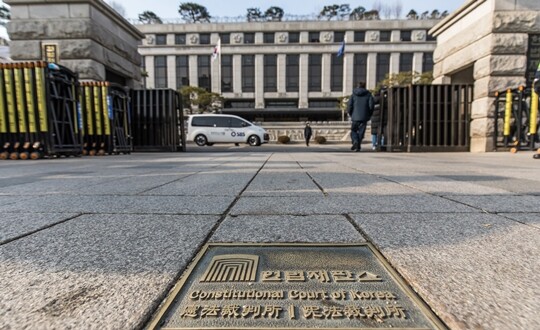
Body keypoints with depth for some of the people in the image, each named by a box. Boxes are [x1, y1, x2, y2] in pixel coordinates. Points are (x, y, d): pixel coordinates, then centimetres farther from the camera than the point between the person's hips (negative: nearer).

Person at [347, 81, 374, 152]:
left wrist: (351, 114, 12)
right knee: (361, 132, 7)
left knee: (353, 131, 11)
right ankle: (358, 146, 4)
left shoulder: (353, 95, 5)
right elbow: (371, 105, -5)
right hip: (364, 117, 0)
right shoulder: (368, 94, 4)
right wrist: (369, 115, 8)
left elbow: (349, 105, -2)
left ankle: (355, 141, -15)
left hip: (355, 117, 0)